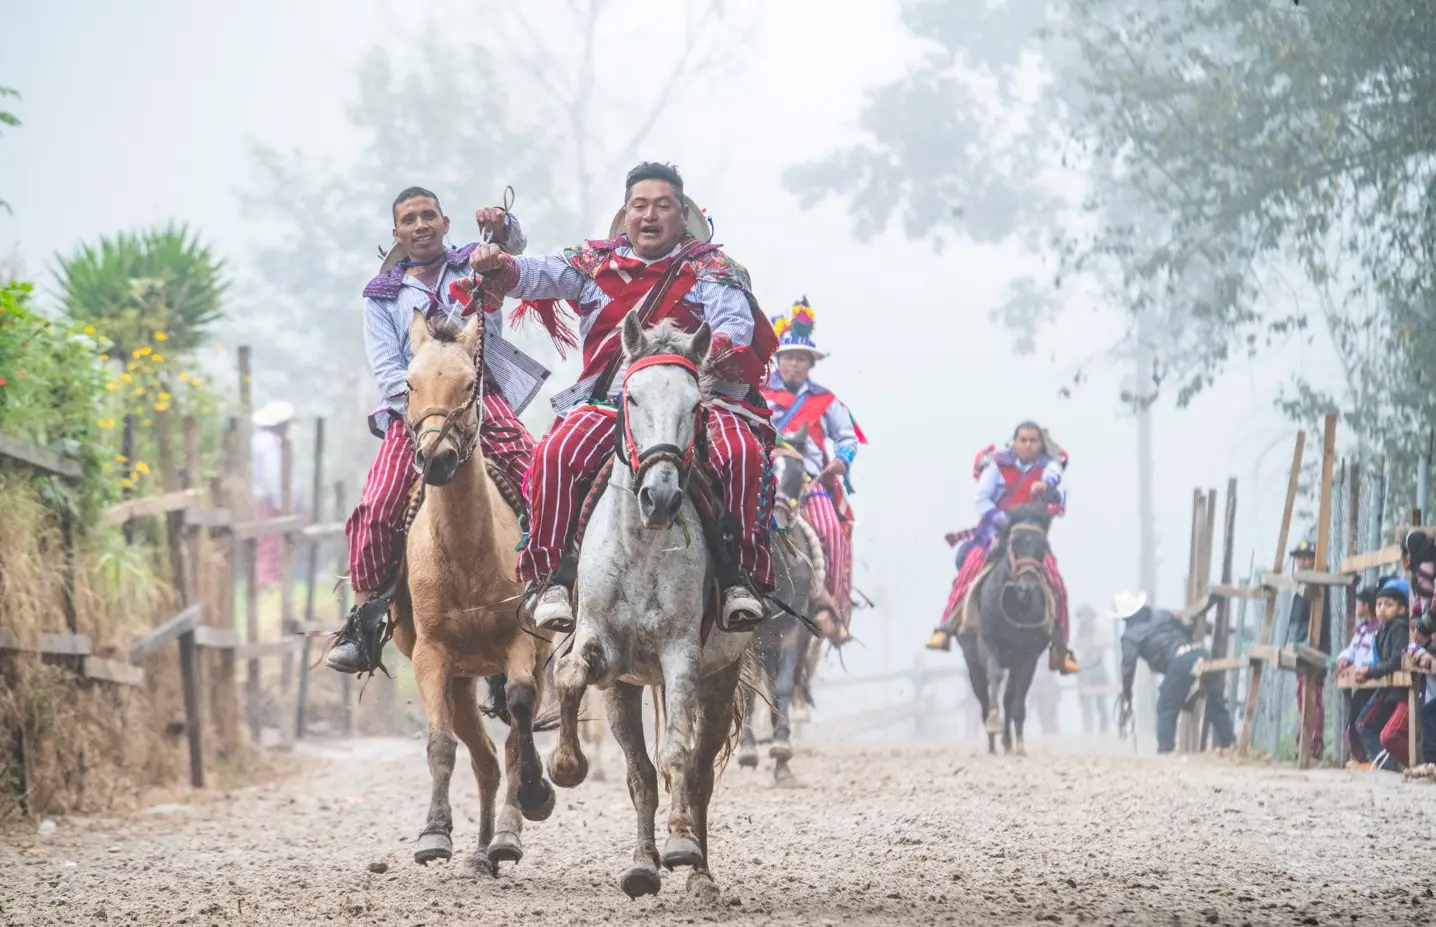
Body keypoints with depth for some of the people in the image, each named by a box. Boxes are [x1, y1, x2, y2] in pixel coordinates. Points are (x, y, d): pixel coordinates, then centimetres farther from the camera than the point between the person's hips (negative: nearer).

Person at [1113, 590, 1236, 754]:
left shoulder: (1131, 635, 10)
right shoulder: (1162, 615, 24)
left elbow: (1128, 666, 4)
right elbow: (1188, 630, 26)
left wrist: (1126, 694, 15)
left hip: (1179, 661, -5)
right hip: (1199, 653, 5)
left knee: (1166, 709, 8)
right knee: (1216, 704, 12)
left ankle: (1165, 750, 2)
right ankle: (1230, 745, 14)